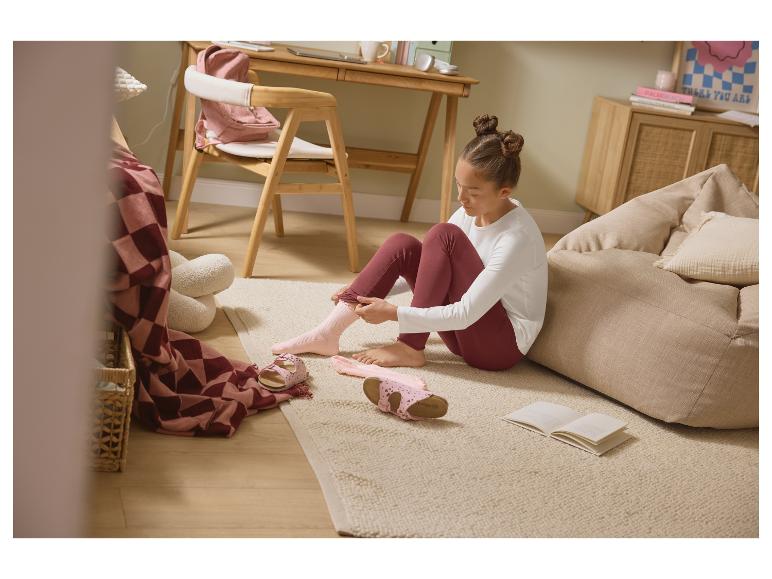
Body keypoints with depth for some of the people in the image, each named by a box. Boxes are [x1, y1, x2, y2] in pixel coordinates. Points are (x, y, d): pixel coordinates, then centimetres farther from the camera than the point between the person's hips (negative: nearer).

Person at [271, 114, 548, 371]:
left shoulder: (516, 238, -25)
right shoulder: (472, 211, -2)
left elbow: (466, 314, -28)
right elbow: (432, 260, 7)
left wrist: (393, 313, -26)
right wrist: (362, 290, -1)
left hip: (502, 345, -7)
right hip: (464, 330, 7)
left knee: (444, 235, -24)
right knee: (402, 244, -10)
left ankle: (410, 348, -16)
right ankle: (328, 334, -13)